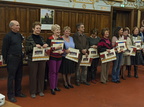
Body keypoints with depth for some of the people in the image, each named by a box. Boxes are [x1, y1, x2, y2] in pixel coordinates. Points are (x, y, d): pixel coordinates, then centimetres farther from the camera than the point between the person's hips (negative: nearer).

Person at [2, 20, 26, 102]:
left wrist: (21, 56, 13)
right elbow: (4, 49, -9)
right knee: (11, 77, 0)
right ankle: (11, 95, 9)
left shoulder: (19, 35, 11)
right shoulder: (8, 36, -10)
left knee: (19, 76, 13)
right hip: (12, 59, -7)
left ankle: (18, 92, 26)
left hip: (19, 58, 7)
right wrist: (6, 60, -8)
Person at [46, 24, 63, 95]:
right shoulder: (49, 39, -8)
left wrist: (62, 51, -11)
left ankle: (55, 86, 23)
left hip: (59, 57, 5)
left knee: (56, 72, 12)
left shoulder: (61, 38, 9)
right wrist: (55, 48, -25)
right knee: (52, 72, -2)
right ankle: (52, 88, 5)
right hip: (52, 58, -5)